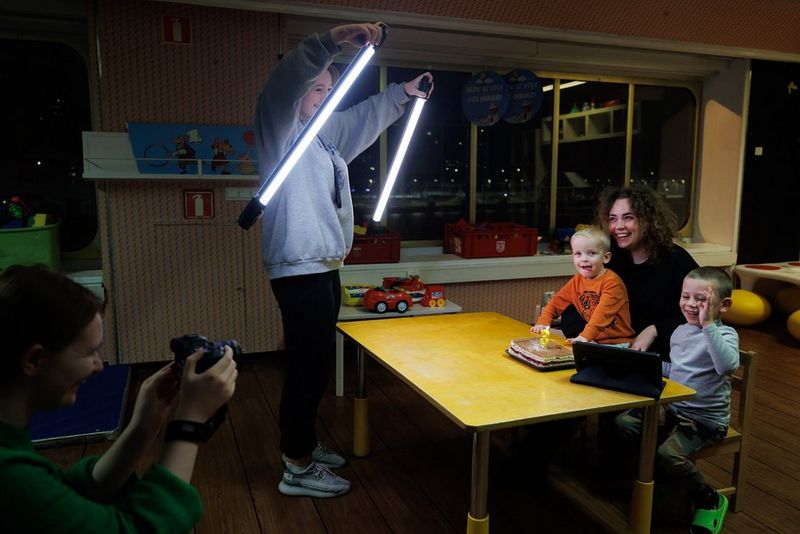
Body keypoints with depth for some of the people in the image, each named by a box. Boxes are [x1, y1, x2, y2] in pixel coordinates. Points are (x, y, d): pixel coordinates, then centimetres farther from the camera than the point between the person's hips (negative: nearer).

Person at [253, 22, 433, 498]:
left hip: (324, 268, 9)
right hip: (300, 270, -9)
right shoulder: (279, 128, -7)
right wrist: (332, 41, -39)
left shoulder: (326, 132, 17)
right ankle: (297, 469, 11)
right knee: (308, 368, -3)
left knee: (316, 365, 17)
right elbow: (286, 83, -28)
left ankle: (303, 445, 33)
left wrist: (404, 92, 30)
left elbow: (367, 116, 33)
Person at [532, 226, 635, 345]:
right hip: (595, 341, 7)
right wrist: (543, 322, -4)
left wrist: (586, 336, -36)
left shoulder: (611, 281, -14)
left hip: (618, 343, -6)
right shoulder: (576, 281, 7)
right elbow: (556, 302, 12)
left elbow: (604, 312, -25)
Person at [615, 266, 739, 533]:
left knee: (668, 454, -26)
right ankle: (662, 471, 19)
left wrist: (708, 325, -38)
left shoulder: (725, 334, -14)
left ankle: (710, 500, 3)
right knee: (623, 422, 0)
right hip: (673, 408, 8)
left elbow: (727, 366, -37)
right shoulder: (679, 331, 7)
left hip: (705, 418, -7)